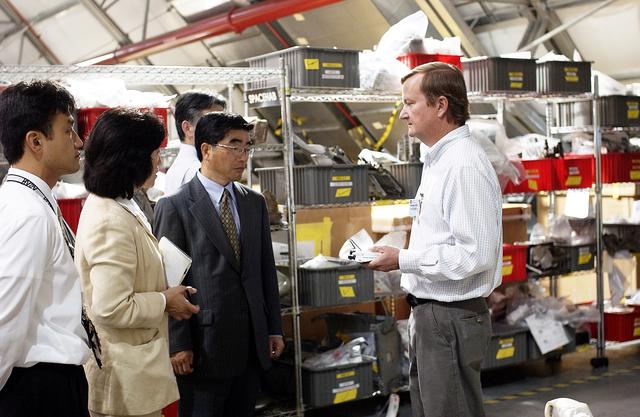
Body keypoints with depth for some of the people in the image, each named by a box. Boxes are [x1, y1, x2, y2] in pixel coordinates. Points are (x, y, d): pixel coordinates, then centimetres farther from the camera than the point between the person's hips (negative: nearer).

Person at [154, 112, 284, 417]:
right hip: (204, 348, -5)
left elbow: (266, 270, 14)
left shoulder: (254, 203, 11)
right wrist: (178, 345, -13)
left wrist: (274, 329, 11)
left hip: (252, 346, 5)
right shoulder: (175, 207, -7)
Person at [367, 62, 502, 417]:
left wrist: (403, 260, -17)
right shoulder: (438, 161, 12)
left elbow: (475, 254, -23)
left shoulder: (464, 165, -18)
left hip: (451, 319, -10)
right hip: (429, 315, 10)